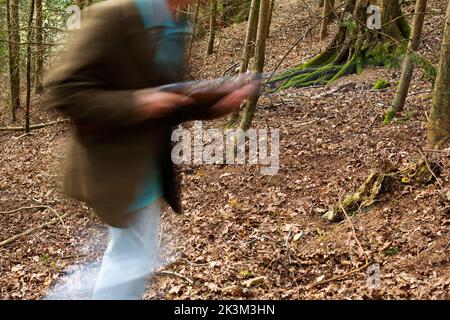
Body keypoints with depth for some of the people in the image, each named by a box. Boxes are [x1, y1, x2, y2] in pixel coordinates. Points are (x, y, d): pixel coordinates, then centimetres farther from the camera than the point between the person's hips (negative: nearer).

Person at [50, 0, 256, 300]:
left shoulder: (174, 28, 6)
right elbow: (65, 91, -21)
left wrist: (215, 104, -3)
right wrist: (135, 104, -29)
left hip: (150, 163, 9)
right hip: (118, 163, -8)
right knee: (135, 256, 0)